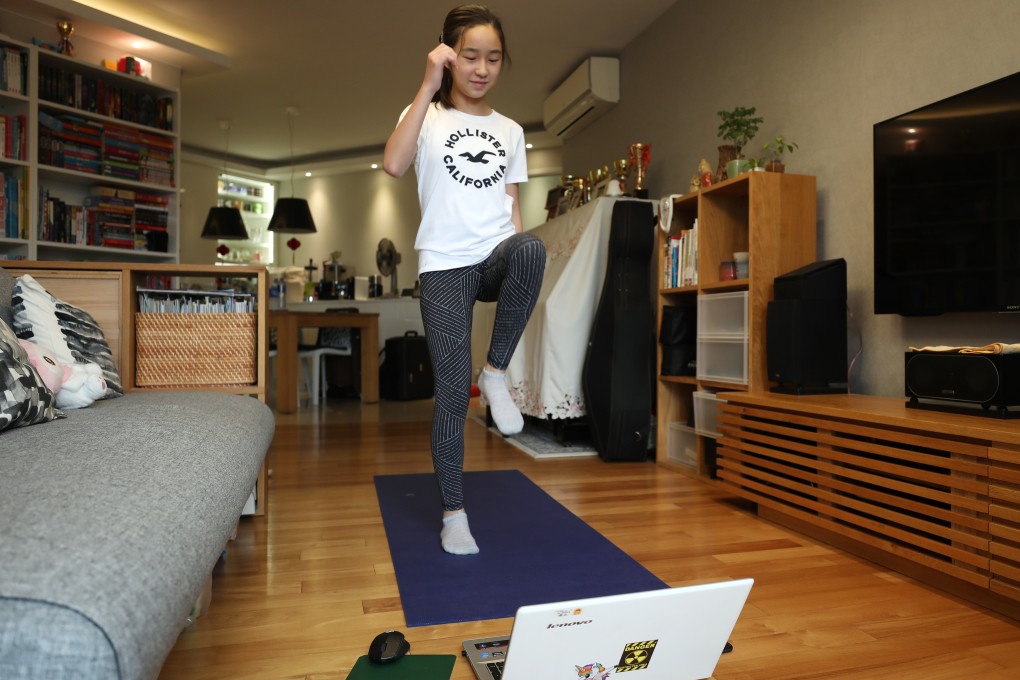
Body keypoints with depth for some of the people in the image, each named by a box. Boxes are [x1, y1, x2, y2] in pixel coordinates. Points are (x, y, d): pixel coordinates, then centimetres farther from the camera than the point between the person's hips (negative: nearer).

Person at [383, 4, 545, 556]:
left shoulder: (510, 131, 16)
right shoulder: (426, 116, 7)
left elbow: (511, 206, 16)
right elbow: (393, 164, -14)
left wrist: (520, 270, 6)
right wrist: (429, 87, -11)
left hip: (496, 257, 3)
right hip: (444, 266, -2)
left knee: (530, 247, -36)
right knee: (452, 393, -5)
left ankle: (495, 372, -17)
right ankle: (453, 513, 11)